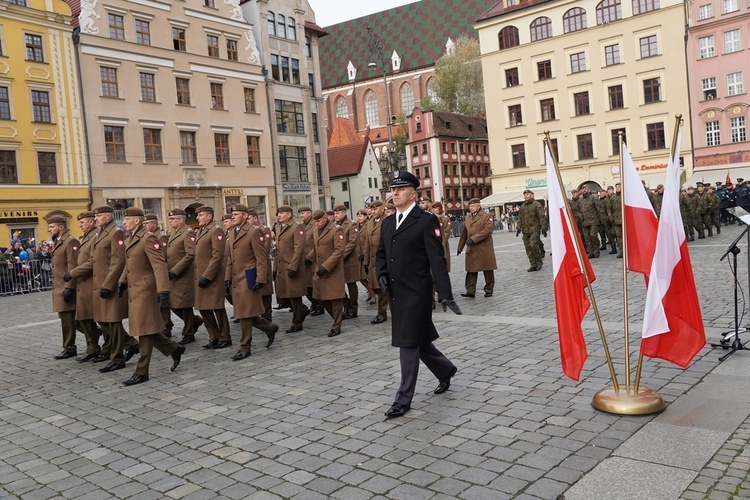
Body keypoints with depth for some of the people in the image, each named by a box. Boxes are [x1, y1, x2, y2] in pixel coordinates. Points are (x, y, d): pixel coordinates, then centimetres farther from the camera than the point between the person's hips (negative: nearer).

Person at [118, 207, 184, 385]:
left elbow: (160, 265, -21)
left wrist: (163, 291, -28)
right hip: (134, 292, 9)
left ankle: (142, 372, 6)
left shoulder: (148, 238, -14)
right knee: (144, 329, 13)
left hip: (145, 291, -9)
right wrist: (122, 281, 10)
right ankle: (175, 349, 28)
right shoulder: (130, 239, 14)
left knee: (145, 331, -2)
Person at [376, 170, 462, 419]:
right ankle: (445, 370, 42)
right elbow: (381, 254, 19)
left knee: (409, 343, -2)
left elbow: (437, 259, -15)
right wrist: (382, 274, -2)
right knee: (417, 340, 18)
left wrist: (445, 294, -20)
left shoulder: (426, 220, -9)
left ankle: (404, 398, 9)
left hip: (416, 293, -7)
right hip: (396, 293, 7)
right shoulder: (388, 223, 12)